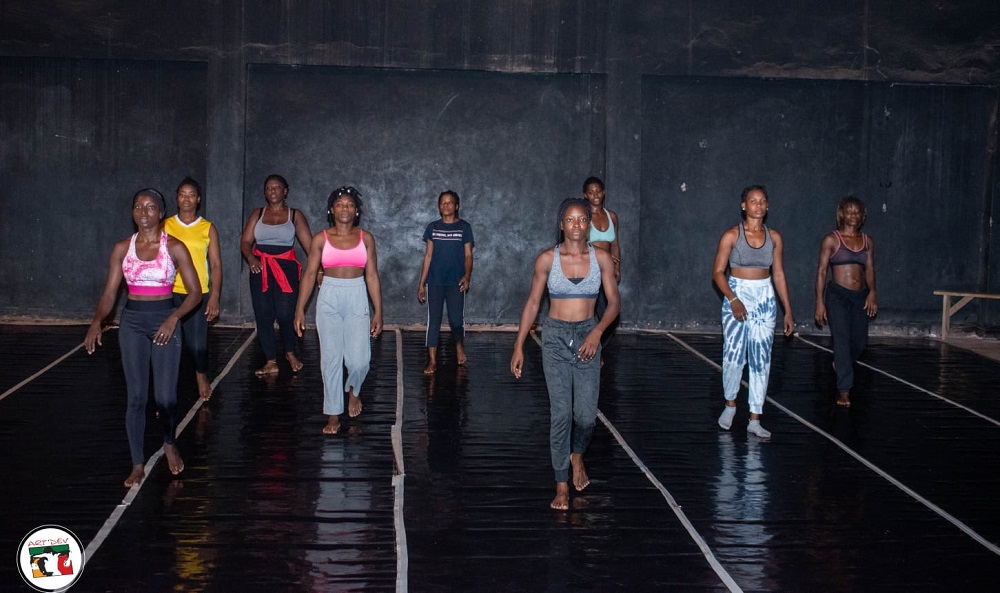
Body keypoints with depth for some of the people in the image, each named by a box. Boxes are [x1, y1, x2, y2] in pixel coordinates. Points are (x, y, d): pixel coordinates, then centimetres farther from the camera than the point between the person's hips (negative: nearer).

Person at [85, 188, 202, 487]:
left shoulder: (174, 247, -3)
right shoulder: (122, 248, 4)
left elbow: (195, 292, -4)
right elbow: (109, 293, 3)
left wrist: (174, 318, -19)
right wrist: (97, 321, -15)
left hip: (165, 320, -2)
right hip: (132, 322, 2)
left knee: (165, 396, -2)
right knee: (136, 397, 0)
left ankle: (169, 443, 30)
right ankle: (137, 465, 11)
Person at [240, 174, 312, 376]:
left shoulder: (295, 215, 5)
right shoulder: (257, 214, 11)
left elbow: (309, 244, -3)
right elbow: (245, 241, 4)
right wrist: (250, 258, -17)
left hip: (286, 268, -3)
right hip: (260, 269, 3)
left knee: (285, 314, -12)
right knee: (263, 315, 1)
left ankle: (290, 352, 16)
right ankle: (271, 362, 11)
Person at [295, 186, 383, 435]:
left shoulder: (365, 238, 4)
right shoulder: (321, 239, 2)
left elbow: (372, 276, 5)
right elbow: (309, 275, 3)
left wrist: (378, 312, 3)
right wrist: (300, 309, -1)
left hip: (358, 299, 0)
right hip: (329, 299, 0)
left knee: (359, 360, -8)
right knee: (331, 358, 1)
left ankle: (353, 389, 27)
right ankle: (333, 415, 13)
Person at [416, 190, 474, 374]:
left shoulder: (464, 227, 1)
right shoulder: (432, 227, 6)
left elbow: (468, 255, -1)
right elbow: (428, 256, 8)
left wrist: (467, 276, -19)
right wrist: (421, 283, 5)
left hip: (455, 282, -1)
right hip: (434, 282, 2)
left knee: (456, 319, -4)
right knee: (433, 321, 0)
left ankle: (458, 345, 28)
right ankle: (432, 361, 5)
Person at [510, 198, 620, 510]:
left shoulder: (601, 258, -1)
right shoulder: (547, 259, -4)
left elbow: (613, 302, 2)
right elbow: (532, 303, 2)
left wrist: (597, 332, -15)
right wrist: (519, 347, 1)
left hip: (587, 337, 1)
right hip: (555, 337, -1)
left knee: (586, 412, -1)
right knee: (560, 412, -5)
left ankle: (577, 455, 33)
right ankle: (562, 484, 5)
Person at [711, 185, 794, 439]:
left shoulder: (774, 237, 6)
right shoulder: (732, 235, -4)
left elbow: (778, 275, 11)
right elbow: (718, 272, -6)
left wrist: (788, 311, 9)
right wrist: (733, 300, -19)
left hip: (765, 301, 3)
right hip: (736, 297, -3)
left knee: (761, 361, 2)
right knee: (733, 356, -8)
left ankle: (754, 419, 8)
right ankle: (730, 404, 20)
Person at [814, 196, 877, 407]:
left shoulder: (867, 241, 10)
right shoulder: (831, 240, -2)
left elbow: (870, 269, 9)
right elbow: (821, 271, -2)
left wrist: (872, 292, -9)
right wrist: (820, 302, -7)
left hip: (860, 296, 5)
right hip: (837, 295, -4)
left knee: (859, 341, 8)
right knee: (842, 339, -12)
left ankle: (840, 364, 42)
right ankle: (844, 390, -10)